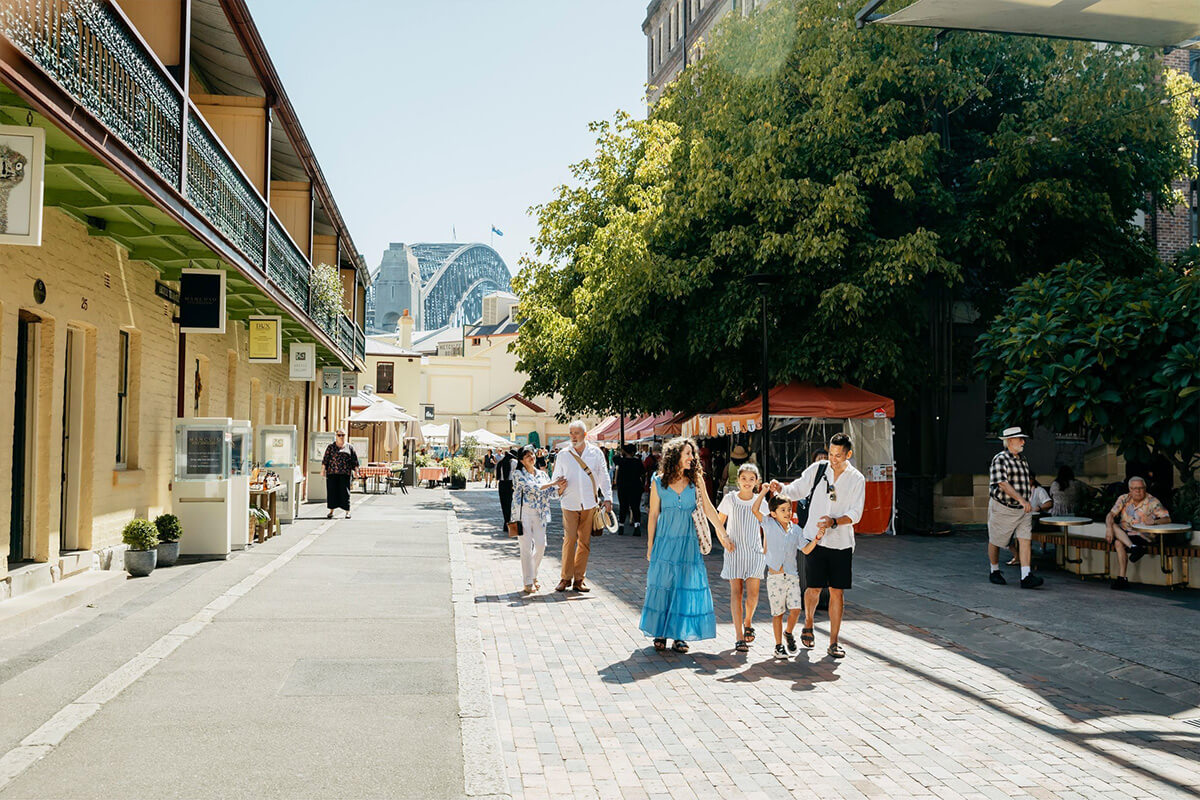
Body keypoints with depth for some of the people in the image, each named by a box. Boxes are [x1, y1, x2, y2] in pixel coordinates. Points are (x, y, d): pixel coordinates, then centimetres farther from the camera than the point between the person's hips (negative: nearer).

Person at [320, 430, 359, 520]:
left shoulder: (350, 447, 10)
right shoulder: (331, 447, 9)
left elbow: (355, 461, 9)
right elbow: (325, 460, 6)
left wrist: (356, 472, 2)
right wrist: (323, 470, -2)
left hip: (345, 473, 0)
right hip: (332, 472, 1)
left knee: (345, 492, -3)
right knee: (331, 491, 1)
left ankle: (347, 512, 4)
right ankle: (331, 511, 9)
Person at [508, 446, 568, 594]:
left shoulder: (542, 474, 14)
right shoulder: (518, 474, -2)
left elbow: (552, 493, 10)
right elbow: (533, 487, -15)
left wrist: (561, 488, -12)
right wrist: (554, 483, -16)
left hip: (539, 514, 5)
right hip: (523, 513, -5)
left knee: (541, 545, 2)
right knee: (526, 547, -5)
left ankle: (533, 575, 23)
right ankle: (528, 583, 1)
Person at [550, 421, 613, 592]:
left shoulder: (596, 453, 6)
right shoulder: (563, 455, 6)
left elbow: (604, 477, 10)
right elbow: (556, 477, 12)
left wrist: (607, 498, 3)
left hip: (590, 504, 1)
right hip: (570, 503, -1)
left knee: (585, 542, 3)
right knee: (569, 540, -8)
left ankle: (579, 579, 11)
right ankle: (566, 578, 2)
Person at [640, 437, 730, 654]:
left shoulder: (696, 479, 3)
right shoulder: (658, 482, -1)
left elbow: (709, 509, 6)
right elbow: (653, 515, 4)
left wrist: (724, 534, 5)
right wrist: (650, 545, 4)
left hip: (688, 541, 1)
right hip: (665, 540, -1)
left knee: (687, 586, -1)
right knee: (662, 586, 2)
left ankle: (679, 635, 8)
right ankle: (660, 633, 15)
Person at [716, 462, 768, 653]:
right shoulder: (730, 499, 2)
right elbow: (719, 523, 11)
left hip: (754, 552, 1)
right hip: (734, 552, -1)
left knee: (753, 593, -8)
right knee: (736, 592, -4)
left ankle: (748, 621, 24)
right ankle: (739, 638, -2)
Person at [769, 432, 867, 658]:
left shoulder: (857, 479, 0)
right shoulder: (817, 469, 1)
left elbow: (855, 513, -5)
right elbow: (797, 491, 7)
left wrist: (834, 522, -21)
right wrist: (781, 489, -13)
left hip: (841, 542, 0)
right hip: (815, 538, 0)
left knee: (837, 591, 1)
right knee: (814, 588, 0)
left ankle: (833, 643, 10)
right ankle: (808, 624, 29)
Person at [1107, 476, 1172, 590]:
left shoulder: (1152, 502, -4)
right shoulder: (1124, 499, 5)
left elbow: (1167, 519, -10)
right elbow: (1110, 514, -3)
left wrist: (1155, 521, -33)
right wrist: (1109, 528, -24)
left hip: (1142, 535, -5)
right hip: (1123, 533, 5)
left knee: (1119, 543, -32)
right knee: (1113, 525, -28)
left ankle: (1121, 578, -31)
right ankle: (1133, 548, -39)